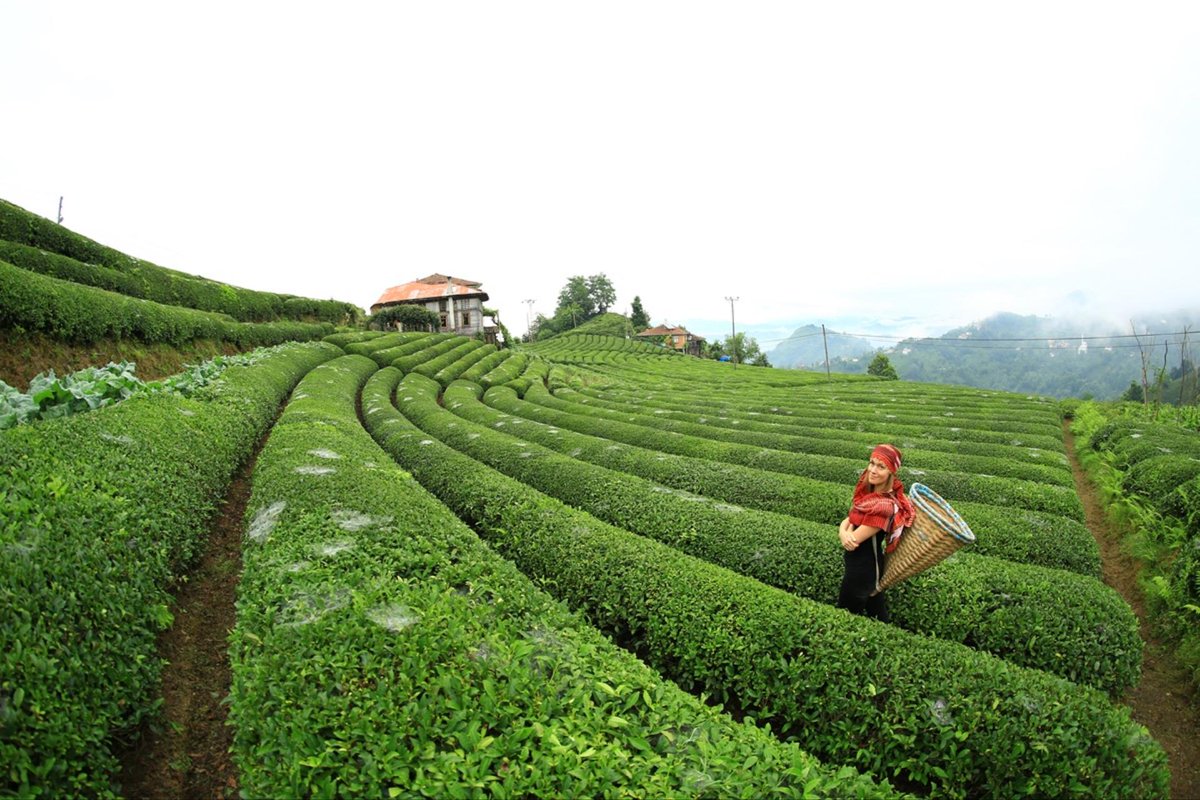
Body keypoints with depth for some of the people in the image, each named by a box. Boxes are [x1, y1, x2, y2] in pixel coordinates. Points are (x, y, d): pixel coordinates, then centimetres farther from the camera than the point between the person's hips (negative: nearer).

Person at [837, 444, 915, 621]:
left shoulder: (884, 505, -29)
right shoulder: (869, 493, -2)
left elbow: (853, 542, -26)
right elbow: (846, 522, -1)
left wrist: (848, 532, -5)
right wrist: (843, 533, -23)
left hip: (861, 570, -8)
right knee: (877, 615, 24)